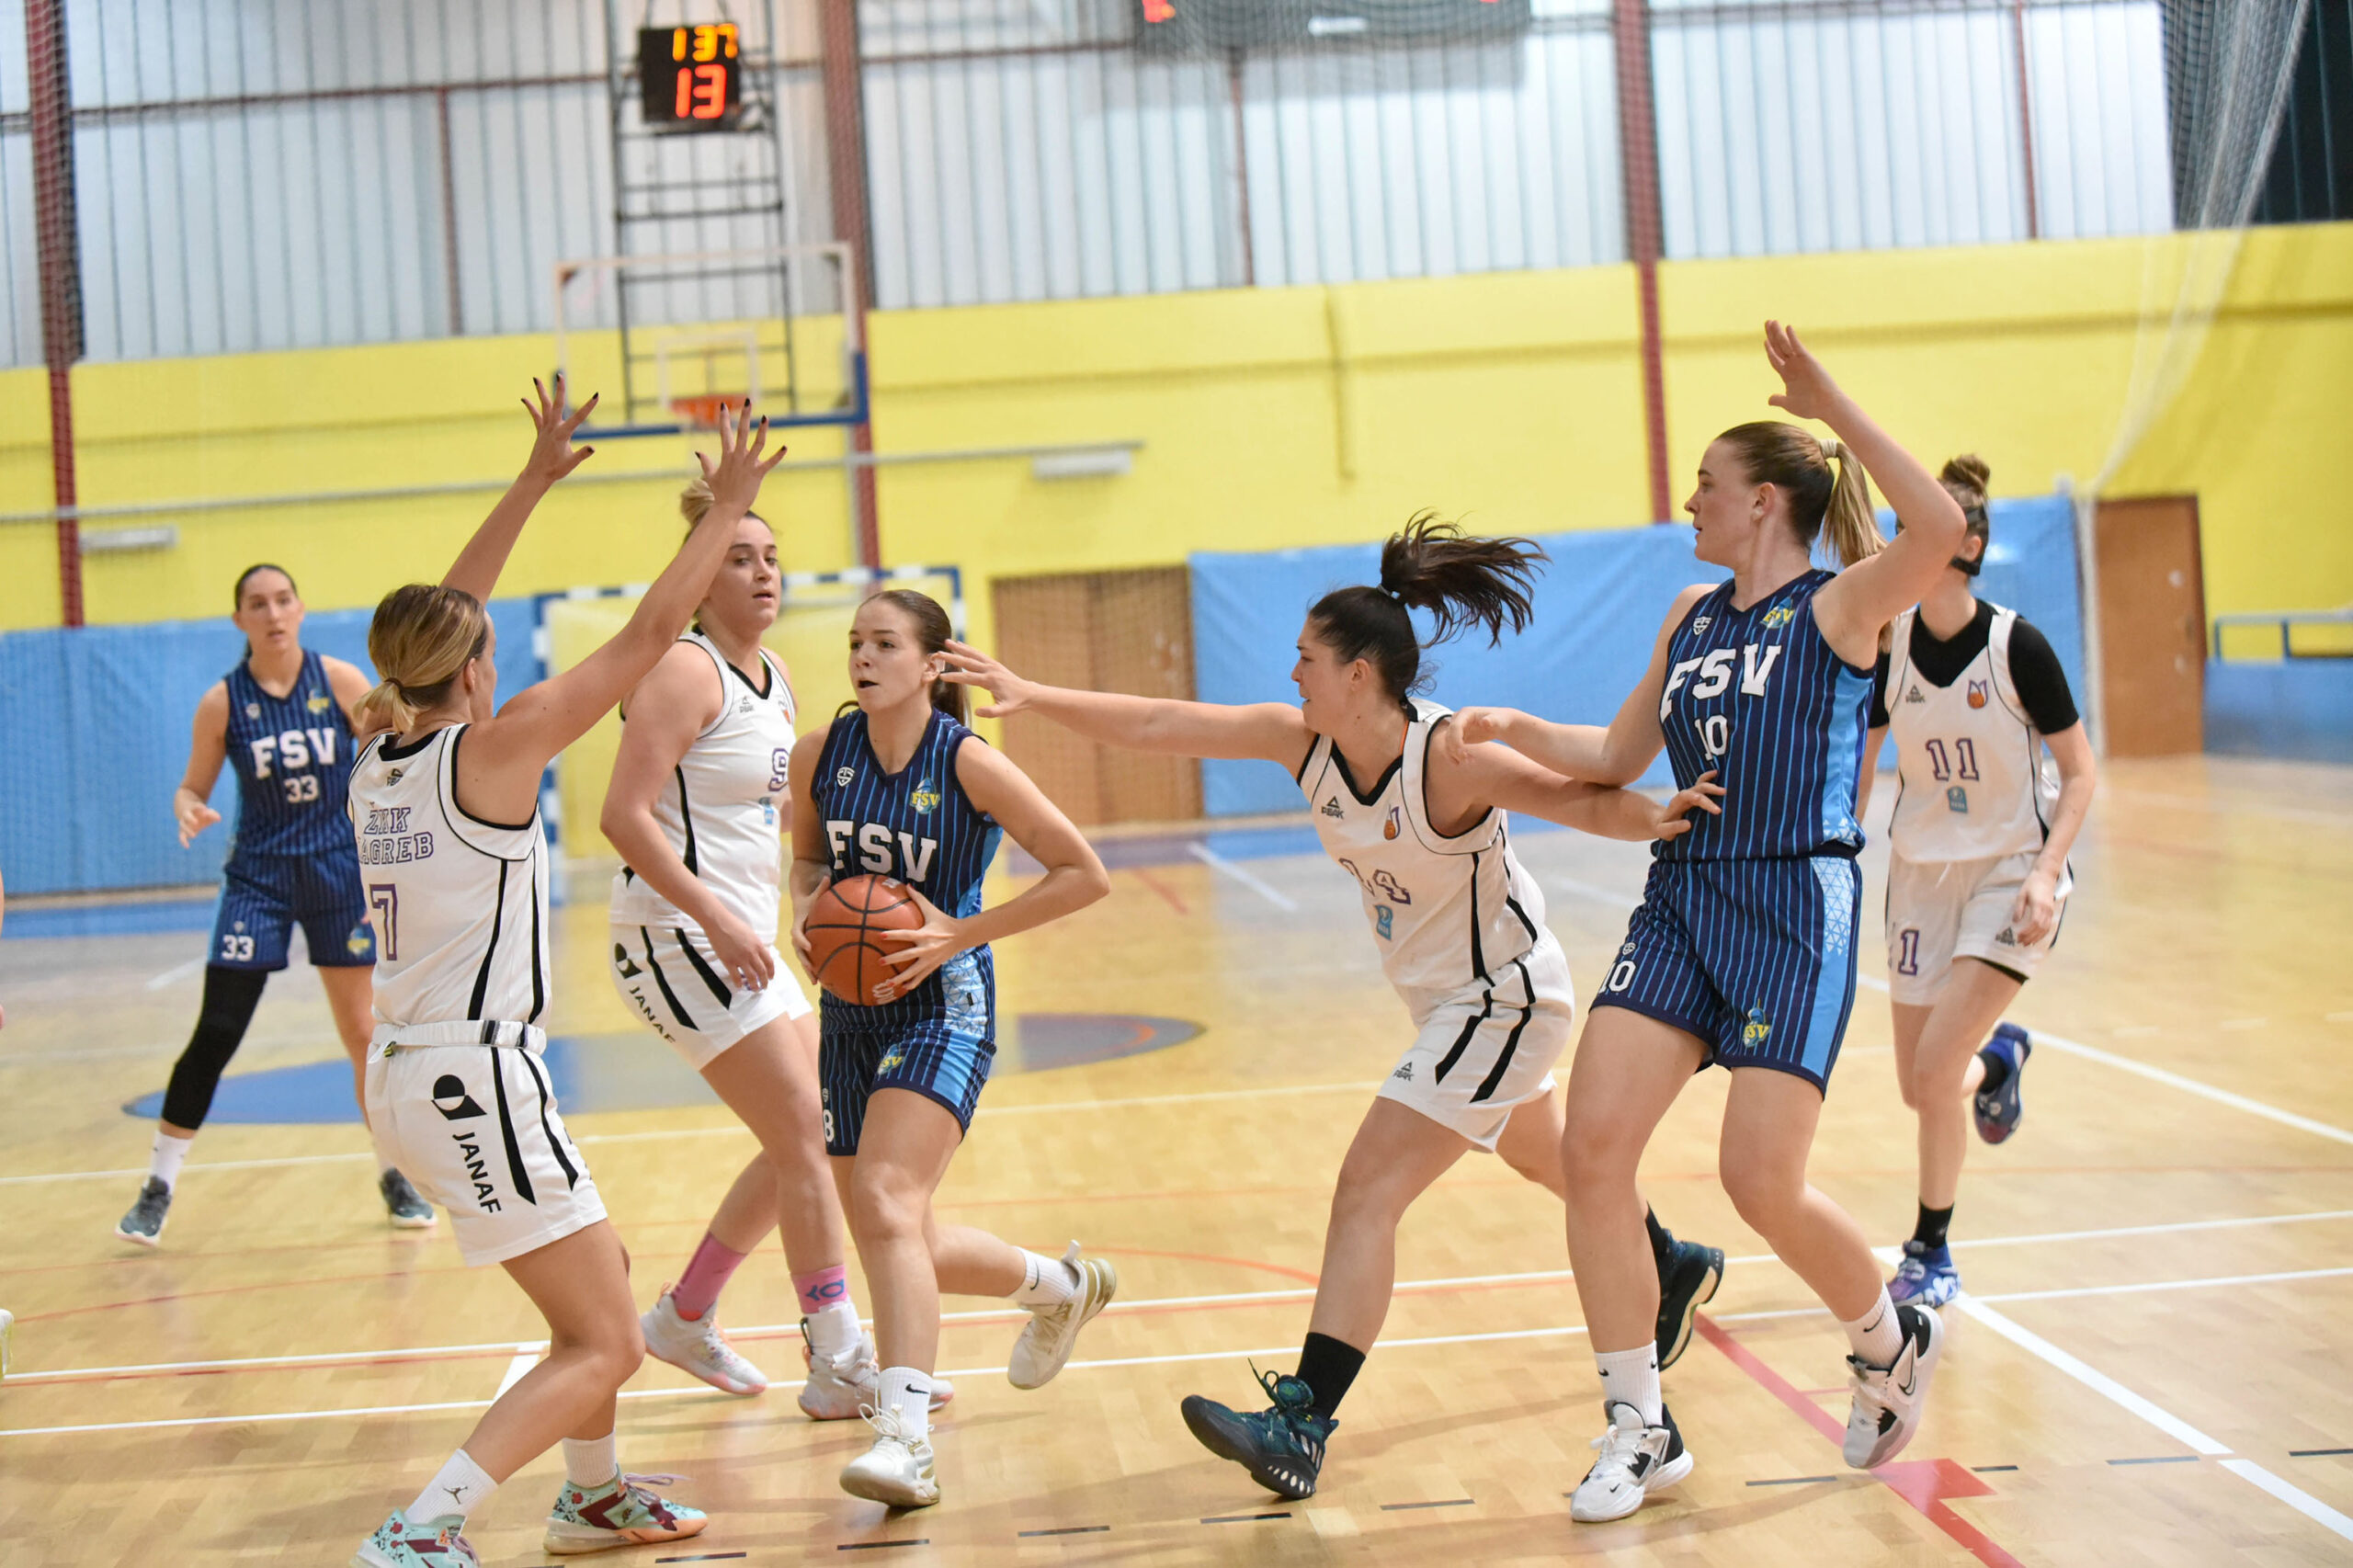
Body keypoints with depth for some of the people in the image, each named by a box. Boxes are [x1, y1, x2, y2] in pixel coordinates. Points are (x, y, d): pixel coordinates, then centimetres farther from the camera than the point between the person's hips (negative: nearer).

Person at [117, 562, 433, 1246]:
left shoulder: (341, 681, -5)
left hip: (340, 874, 1)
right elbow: (193, 788, 2)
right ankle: (158, 1185, 5)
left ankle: (393, 1174, 23)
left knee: (363, 1034, 6)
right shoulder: (222, 702, -5)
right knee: (215, 1034, -6)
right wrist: (188, 810, -20)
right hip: (258, 877, -1)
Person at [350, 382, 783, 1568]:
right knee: (603, 1346, -5)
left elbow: (440, 618, 22)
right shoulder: (495, 749, -12)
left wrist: (535, 481, 28)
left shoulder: (380, 757, 8)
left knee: (604, 1277, 26)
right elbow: (648, 637, -9)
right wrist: (725, 510, 1)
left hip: (405, 1074, 9)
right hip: (477, 1080, -9)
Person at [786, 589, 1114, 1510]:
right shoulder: (820, 754, 0)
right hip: (851, 1008, 6)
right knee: (896, 1244, 13)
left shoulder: (968, 763, -13)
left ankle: (905, 1439, -29)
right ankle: (1059, 1286, 40)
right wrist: (806, 909, -5)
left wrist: (961, 934, -16)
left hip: (942, 1004, -6)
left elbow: (1085, 874, -10)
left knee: (884, 1201, -27)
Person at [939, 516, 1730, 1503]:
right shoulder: (1301, 740, -10)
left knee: (1367, 1193, -16)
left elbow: (1584, 801, -31)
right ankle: (1674, 1270, 58)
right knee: (1540, 1156, 31)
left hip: (1504, 997, -9)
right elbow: (1158, 726, -10)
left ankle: (1301, 1428, -18)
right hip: (1446, 999, 9)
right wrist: (1034, 697, -15)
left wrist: (1655, 818, -51)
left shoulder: (1449, 758, -29)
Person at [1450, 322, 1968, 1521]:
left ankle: (1892, 1340, 21)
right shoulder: (1692, 615, 16)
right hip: (1680, 901, 7)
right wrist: (1517, 729, 8)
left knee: (1761, 1182, -11)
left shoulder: (1839, 607, -4)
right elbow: (1620, 756, 25)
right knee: (1592, 1146, -8)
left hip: (1796, 909, -6)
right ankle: (1639, 1430, 4)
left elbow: (1940, 528, -25)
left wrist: (1832, 407, -24)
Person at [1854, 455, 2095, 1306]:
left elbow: (2081, 774, -9)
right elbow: (1859, 766, 5)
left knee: (1935, 1069, -16)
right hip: (1921, 873, 4)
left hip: (2010, 874, -4)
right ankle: (1999, 1057, 44)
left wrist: (2045, 873, -21)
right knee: (1920, 1089, 7)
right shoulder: (1887, 644, -5)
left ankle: (1930, 1252, 7)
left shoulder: (2016, 644, -15)